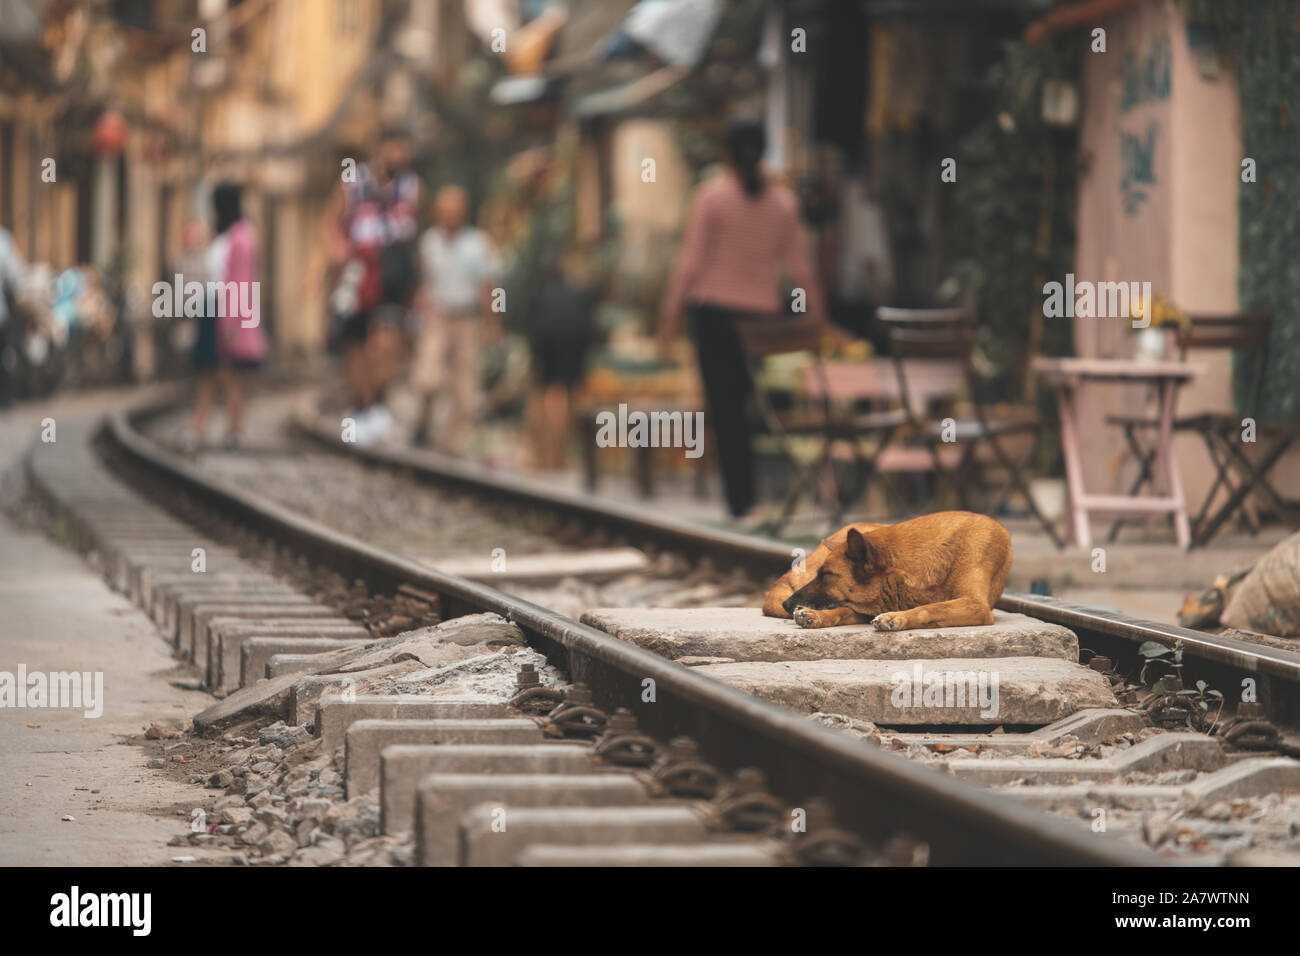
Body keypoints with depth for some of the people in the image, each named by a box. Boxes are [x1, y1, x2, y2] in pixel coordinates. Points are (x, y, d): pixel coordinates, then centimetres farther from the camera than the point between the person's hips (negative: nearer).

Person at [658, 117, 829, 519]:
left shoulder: (711, 194, -7)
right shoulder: (784, 201, 3)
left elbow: (690, 259, -9)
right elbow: (799, 267, 7)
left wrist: (669, 311, -5)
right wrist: (818, 318, 16)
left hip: (714, 308, -3)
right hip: (763, 308, 3)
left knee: (724, 407, 0)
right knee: (741, 400, 15)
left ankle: (740, 499, -1)